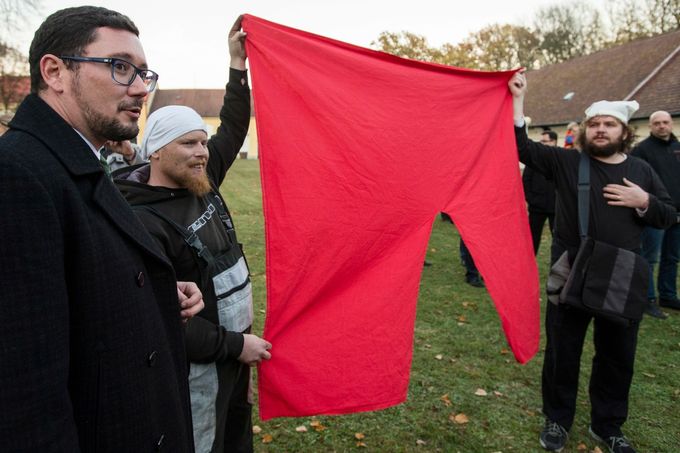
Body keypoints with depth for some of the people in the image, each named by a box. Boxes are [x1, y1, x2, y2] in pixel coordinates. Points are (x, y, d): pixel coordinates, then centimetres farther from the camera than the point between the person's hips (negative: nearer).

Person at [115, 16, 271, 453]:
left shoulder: (201, 182, 0)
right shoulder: (144, 222, -23)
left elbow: (232, 132, 12)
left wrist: (238, 65, 6)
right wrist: (234, 345, -19)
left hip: (235, 344, 8)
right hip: (197, 367, -8)